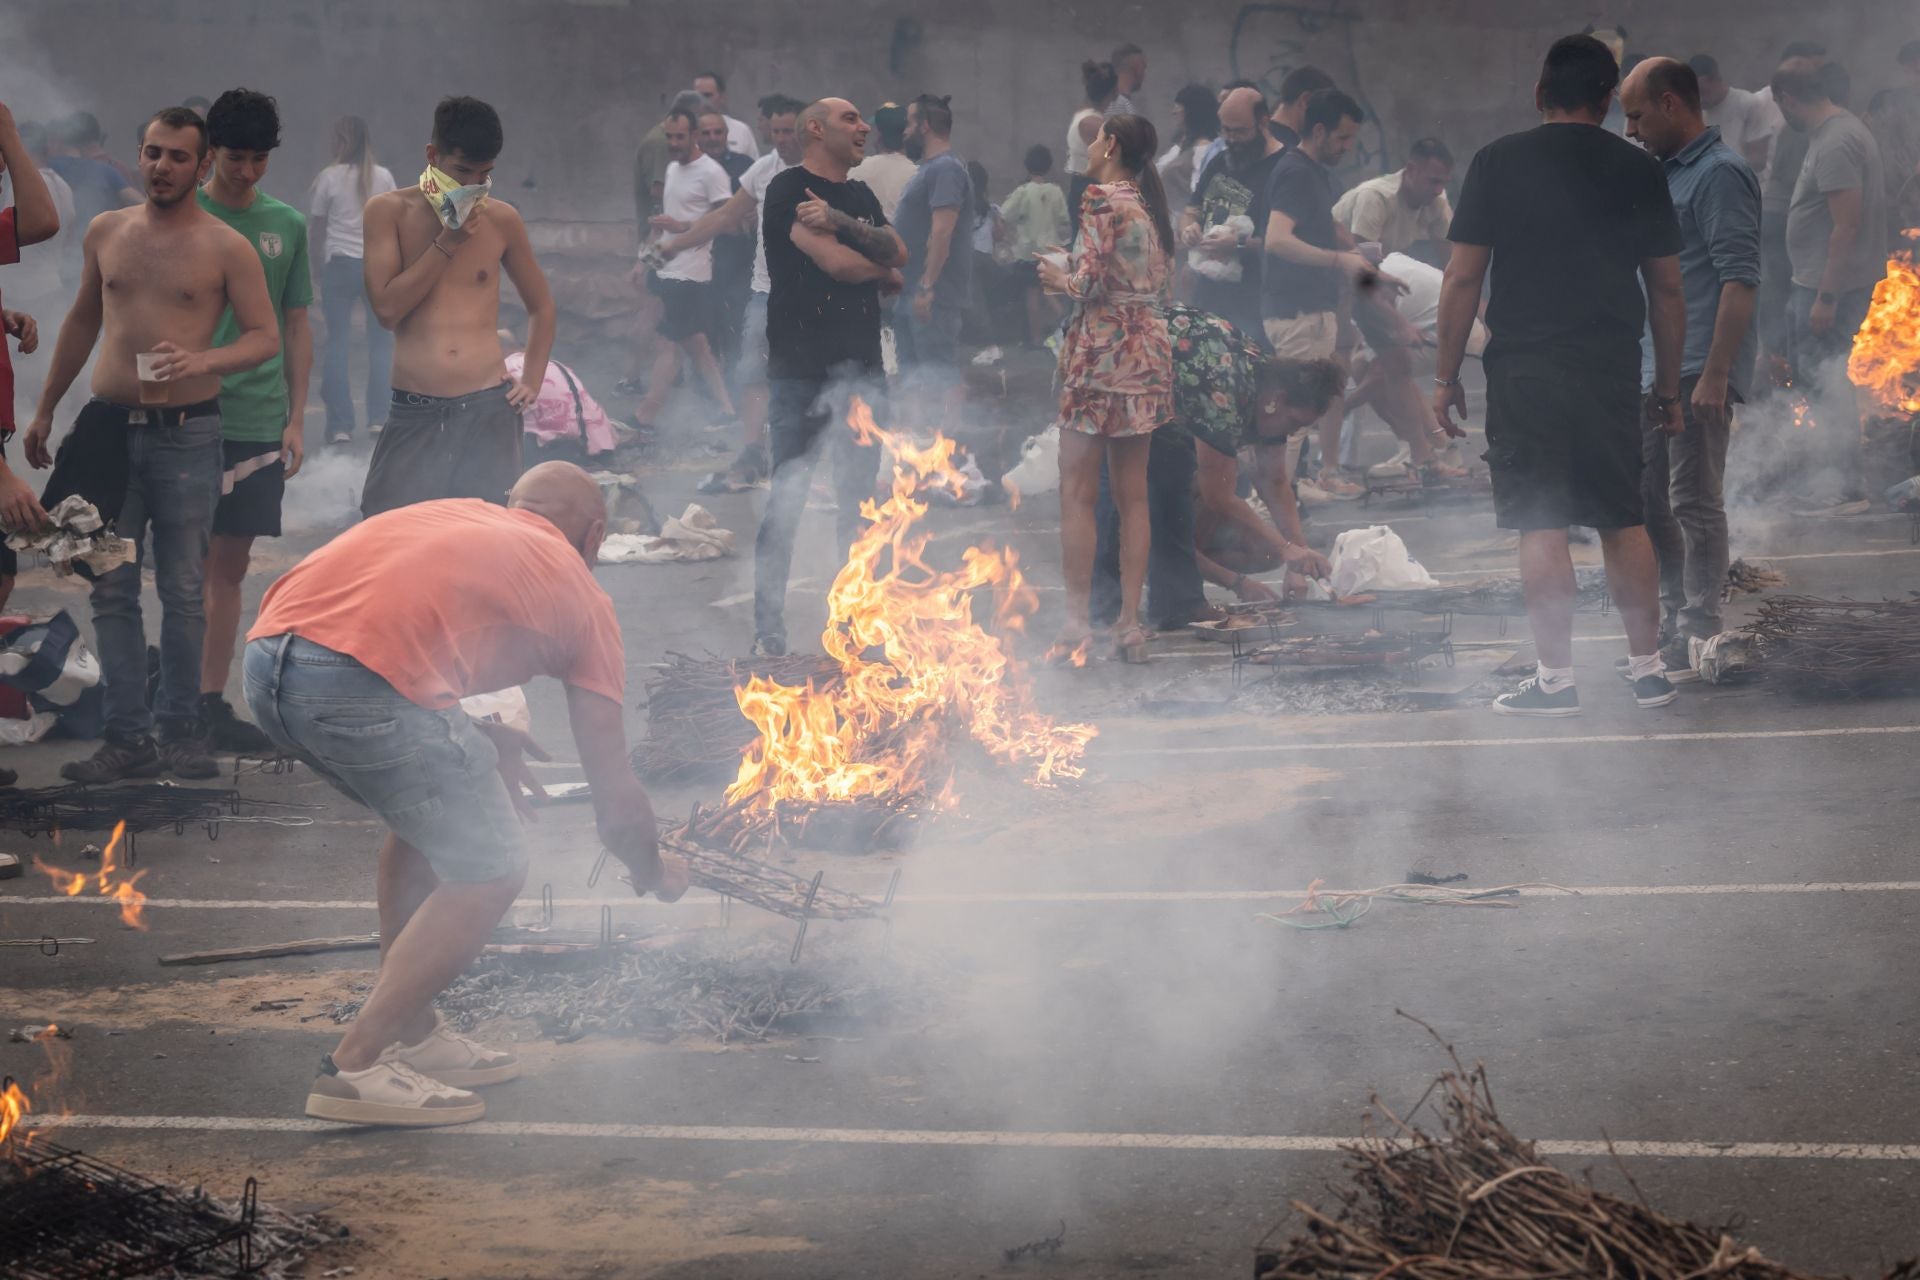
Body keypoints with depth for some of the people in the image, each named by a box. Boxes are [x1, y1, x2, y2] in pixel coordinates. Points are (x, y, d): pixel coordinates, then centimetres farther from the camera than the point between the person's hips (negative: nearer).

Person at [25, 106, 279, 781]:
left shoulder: (226, 247, -2)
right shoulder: (106, 231, 10)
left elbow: (266, 336, -4)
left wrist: (204, 360, -23)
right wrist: (45, 409, 21)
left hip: (186, 433, -3)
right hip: (108, 428, 4)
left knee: (183, 591, 1)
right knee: (111, 589, 2)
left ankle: (181, 728, 11)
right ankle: (129, 736, 5)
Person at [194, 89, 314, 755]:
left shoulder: (287, 225, 10)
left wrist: (296, 418, 9)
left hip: (260, 420, 4)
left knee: (232, 564, 8)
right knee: (192, 563, -4)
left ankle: (212, 702, 14)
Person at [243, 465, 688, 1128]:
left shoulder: (453, 515, 34)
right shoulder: (578, 594, 19)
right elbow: (615, 803, 22)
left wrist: (478, 738, 38)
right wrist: (655, 873, 40)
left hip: (265, 658, 7)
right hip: (358, 684, -7)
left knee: (426, 811, 28)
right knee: (491, 870, 7)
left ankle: (413, 1034, 30)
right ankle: (356, 1065, 1)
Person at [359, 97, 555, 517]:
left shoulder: (501, 219, 7)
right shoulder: (389, 211, 1)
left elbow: (540, 305, 20)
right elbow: (387, 308, -9)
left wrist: (532, 379, 8)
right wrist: (447, 242, -10)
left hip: (489, 409, 1)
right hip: (414, 414, -1)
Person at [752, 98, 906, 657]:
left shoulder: (860, 195, 17)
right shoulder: (789, 191, -7)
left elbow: (898, 251, 2)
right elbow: (836, 262, -17)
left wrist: (840, 222, -14)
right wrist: (885, 272, 3)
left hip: (861, 364, 7)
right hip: (801, 369, -7)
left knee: (860, 497, 10)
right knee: (787, 498, -5)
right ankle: (768, 627, 0)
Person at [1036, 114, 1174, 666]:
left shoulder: (1102, 200, -11)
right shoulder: (1151, 206, 13)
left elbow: (1090, 282, -18)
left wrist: (1059, 277, 2)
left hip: (1102, 349, -7)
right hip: (1149, 349, 7)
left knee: (1077, 491, -3)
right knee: (1133, 493, 8)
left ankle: (1078, 620, -6)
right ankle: (1130, 621, 7)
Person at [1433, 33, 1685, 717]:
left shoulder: (1499, 161, -1)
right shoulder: (1639, 169, 5)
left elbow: (1462, 279, -3)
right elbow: (1667, 288, 8)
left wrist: (1446, 377, 4)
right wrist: (1668, 387, 16)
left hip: (1525, 367, -3)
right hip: (1612, 370, 3)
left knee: (1541, 524, 0)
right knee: (1625, 520, 12)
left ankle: (1556, 679, 0)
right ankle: (1647, 669, 17)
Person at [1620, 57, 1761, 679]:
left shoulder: (1720, 173, -11)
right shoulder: (1665, 173, 18)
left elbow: (1739, 279, -19)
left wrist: (1715, 373, -25)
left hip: (1696, 371, -10)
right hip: (1652, 371, 10)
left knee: (1694, 502, -8)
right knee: (1650, 502, 14)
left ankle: (1699, 638, -5)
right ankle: (1672, 622, 23)